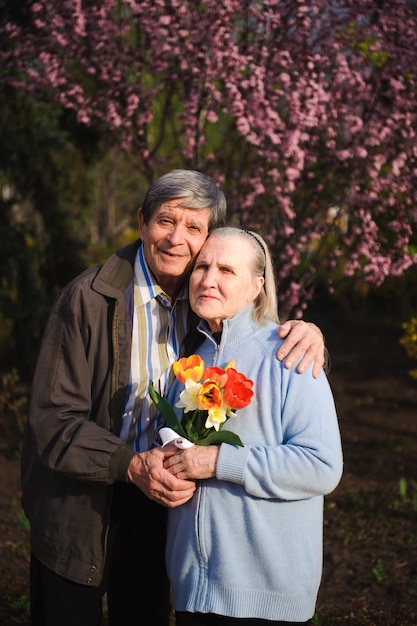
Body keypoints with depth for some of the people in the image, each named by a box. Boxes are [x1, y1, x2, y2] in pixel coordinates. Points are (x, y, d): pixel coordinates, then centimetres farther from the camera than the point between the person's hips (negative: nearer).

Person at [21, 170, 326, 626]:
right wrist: (130, 465, -33)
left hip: (155, 500, 5)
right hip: (78, 509, -4)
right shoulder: (88, 298, -18)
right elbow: (53, 418, -19)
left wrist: (305, 331, -15)